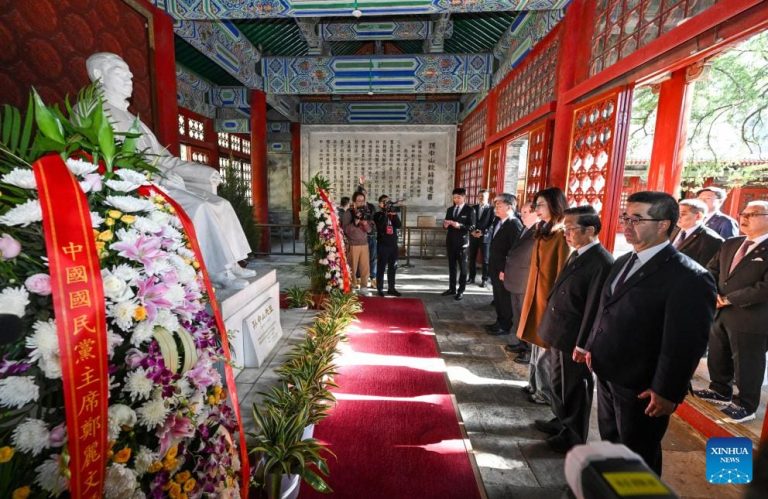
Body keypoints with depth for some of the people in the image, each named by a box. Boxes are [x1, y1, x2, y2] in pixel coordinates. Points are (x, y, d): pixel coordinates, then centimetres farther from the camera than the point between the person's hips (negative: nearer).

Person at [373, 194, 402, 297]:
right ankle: (380, 289, 5)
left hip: (393, 244, 5)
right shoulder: (377, 215, 1)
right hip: (382, 245, -4)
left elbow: (398, 225, -3)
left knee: (392, 267, 9)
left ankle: (391, 288, 18)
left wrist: (394, 214, -13)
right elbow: (380, 226, -18)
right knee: (381, 267, -2)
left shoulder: (393, 213, 13)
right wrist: (385, 213, -18)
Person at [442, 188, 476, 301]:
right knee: (451, 266, 11)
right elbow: (445, 225, 13)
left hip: (462, 242, -5)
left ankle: (461, 291, 12)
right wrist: (445, 224, -10)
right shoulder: (450, 209, 12)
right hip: (450, 241, 5)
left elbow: (472, 227, -11)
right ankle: (452, 288, 21)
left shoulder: (469, 210, -5)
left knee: (462, 267, 4)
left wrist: (459, 226, -26)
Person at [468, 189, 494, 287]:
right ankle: (471, 278, 19)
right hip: (473, 236, 4)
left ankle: (484, 279, 12)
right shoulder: (474, 208, 11)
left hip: (485, 236, -4)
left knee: (485, 259, 3)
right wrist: (472, 231, -10)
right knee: (472, 258, 8)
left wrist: (483, 232, -16)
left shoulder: (491, 209, -1)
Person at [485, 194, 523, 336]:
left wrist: (505, 270, -20)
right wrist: (492, 266, 12)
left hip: (504, 271, -8)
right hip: (495, 268, 8)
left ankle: (505, 326, 22)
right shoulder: (498, 222, 10)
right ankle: (499, 322, 34)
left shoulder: (515, 224, -18)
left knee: (505, 300, 7)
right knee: (498, 298, 19)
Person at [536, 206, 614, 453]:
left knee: (574, 388, 12)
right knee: (558, 382, 24)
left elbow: (594, 308, -22)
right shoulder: (576, 254, 7)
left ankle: (574, 437, 33)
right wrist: (552, 331, 14)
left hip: (573, 338, -8)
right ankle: (561, 421, 45)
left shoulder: (602, 262, -22)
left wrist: (582, 345, -17)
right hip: (559, 334, 9)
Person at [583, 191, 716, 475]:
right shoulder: (623, 262, 6)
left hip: (641, 386, -7)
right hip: (607, 374, 7)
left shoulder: (689, 277, -19)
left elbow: (685, 343, -19)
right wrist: (592, 346, 13)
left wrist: (667, 392, -17)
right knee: (609, 442, 25)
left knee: (637, 458, 16)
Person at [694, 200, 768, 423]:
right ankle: (720, 391, 40)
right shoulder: (730, 244, 8)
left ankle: (746, 406, 28)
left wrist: (729, 299, -16)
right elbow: (712, 271, 10)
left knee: (746, 365, 10)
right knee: (717, 357, 20)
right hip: (720, 314, 6)